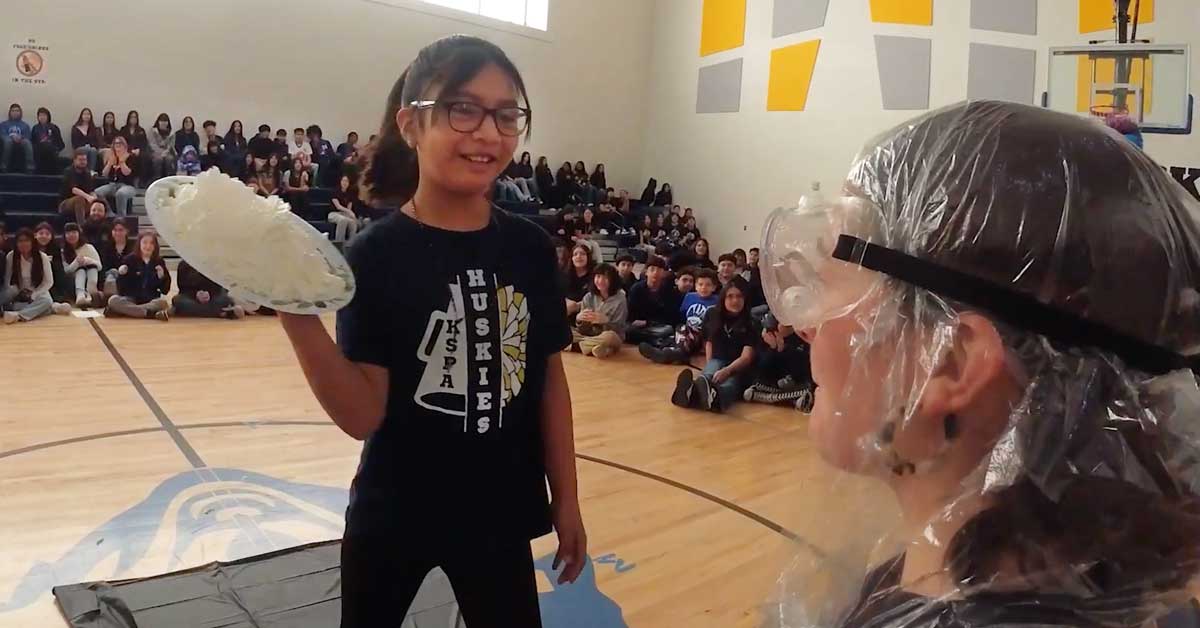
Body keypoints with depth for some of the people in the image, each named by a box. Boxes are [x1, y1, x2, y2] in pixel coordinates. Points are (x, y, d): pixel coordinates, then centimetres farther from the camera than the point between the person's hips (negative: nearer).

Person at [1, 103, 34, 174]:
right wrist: (12, 137, -17)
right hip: (8, 144, 0)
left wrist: (20, 138, -16)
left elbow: (28, 137, 8)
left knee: (27, 142, -36)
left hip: (21, 143, 0)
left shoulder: (25, 125, 24)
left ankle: (30, 167, -46)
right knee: (8, 140, -38)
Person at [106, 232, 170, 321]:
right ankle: (152, 313, -38)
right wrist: (121, 275, -17)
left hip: (151, 300, 0)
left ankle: (125, 311, -32)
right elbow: (121, 289, 1)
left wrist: (161, 277, -15)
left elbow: (165, 290, 3)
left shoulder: (159, 262, 6)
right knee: (113, 301, -30)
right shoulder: (129, 260, 3)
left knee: (163, 303, -33)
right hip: (131, 299, 0)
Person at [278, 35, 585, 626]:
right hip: (393, 517, -1)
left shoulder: (530, 248, -5)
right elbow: (363, 415, -18)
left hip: (500, 515, 2)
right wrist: (297, 312, -32)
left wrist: (566, 498, 5)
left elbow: (549, 378, 2)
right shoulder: (377, 255, -14)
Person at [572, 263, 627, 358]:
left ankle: (574, 346, -22)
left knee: (609, 336, -38)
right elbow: (583, 330, 3)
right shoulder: (588, 297, 3)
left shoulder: (620, 299, -6)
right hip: (588, 336, 3)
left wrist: (605, 321, -29)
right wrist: (579, 318, -19)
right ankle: (592, 349, -22)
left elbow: (619, 330, -10)